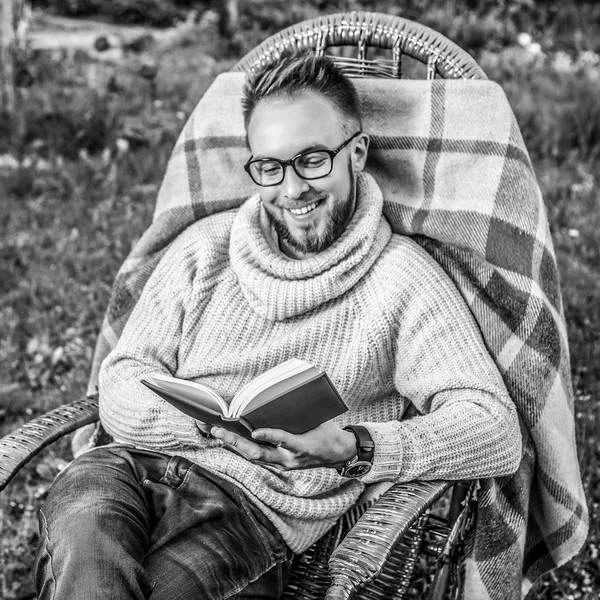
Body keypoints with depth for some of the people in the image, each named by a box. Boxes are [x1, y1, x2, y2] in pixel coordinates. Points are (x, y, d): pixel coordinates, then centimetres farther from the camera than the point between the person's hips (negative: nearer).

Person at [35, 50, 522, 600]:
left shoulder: (401, 275, 4)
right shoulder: (205, 246, 16)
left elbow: (497, 431, -5)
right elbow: (122, 385, 8)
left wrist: (355, 449, -21)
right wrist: (213, 425, -13)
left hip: (263, 503, -2)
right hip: (138, 470, 3)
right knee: (83, 520, -32)